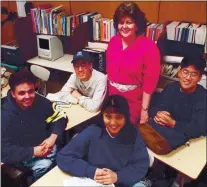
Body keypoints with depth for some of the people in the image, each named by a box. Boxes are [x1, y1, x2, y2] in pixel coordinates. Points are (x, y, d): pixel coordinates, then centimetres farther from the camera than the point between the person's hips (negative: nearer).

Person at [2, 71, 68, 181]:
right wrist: (33, 152, -24)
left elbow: (60, 117, 3)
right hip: (25, 156, -4)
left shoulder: (40, 101, -7)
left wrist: (53, 137, -14)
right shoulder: (5, 115, -18)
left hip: (46, 145, 4)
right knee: (44, 165, -27)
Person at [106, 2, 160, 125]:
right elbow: (108, 70, 6)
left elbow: (150, 81, -14)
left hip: (133, 101, -4)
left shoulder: (148, 47, -15)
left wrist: (144, 109, -12)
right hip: (112, 97, 4)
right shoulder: (113, 41, -1)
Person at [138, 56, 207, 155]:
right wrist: (158, 114, -28)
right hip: (166, 124, 4)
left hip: (185, 131, -4)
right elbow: (155, 108, -2)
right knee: (139, 129, -23)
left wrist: (173, 123, -34)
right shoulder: (171, 88, -1)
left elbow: (199, 129, -20)